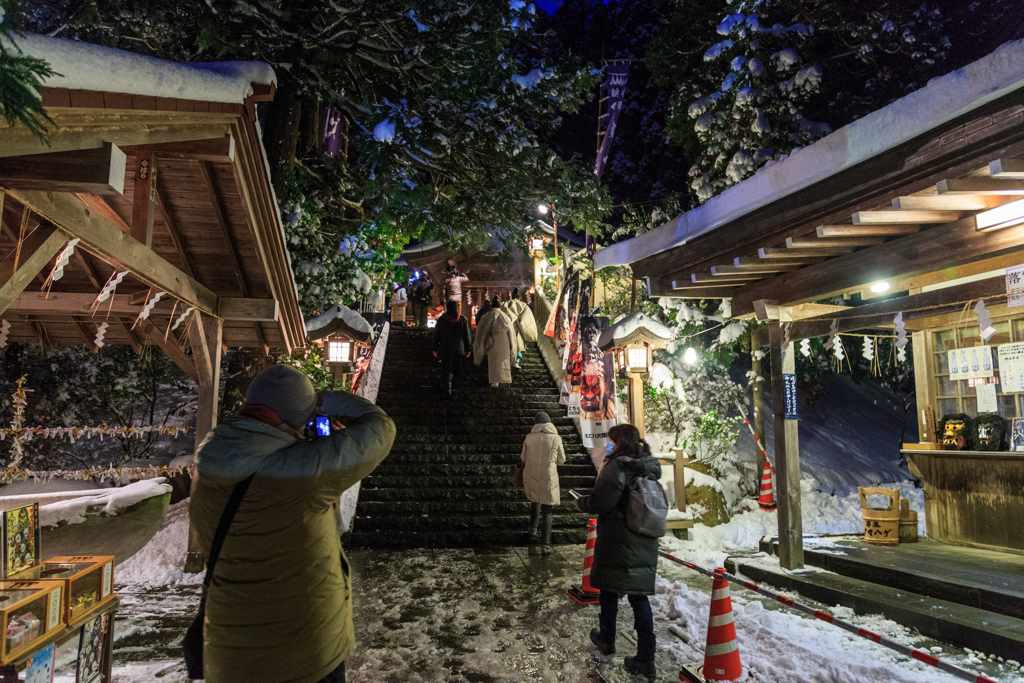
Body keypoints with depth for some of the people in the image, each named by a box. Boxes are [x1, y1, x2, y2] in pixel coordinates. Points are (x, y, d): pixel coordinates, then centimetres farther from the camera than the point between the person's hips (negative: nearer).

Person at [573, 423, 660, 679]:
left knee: (610, 590, 15)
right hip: (645, 546, 6)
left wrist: (581, 502, 0)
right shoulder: (650, 468, 5)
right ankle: (645, 658, 8)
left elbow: (599, 503, -21)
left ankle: (606, 640, 35)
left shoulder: (616, 467, -18)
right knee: (639, 597, 9)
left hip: (616, 545, -5)